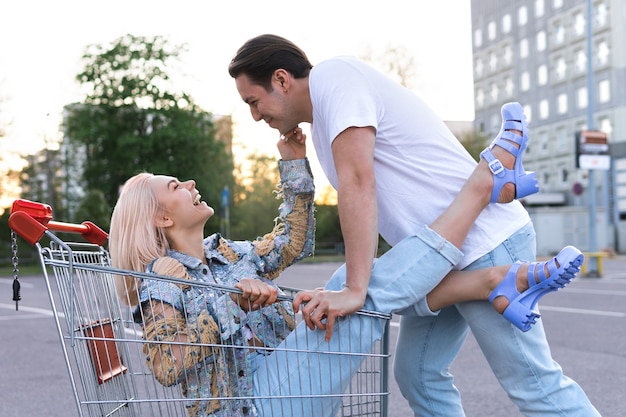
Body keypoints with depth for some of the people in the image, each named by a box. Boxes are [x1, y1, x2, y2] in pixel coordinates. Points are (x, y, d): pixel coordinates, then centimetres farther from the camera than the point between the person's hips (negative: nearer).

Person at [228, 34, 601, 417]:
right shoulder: (322, 124, 19)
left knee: (532, 382, -6)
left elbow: (358, 184, -24)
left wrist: (355, 289, -28)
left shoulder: (331, 75, -13)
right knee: (418, 373, 11)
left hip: (484, 241, -10)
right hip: (440, 256, 10)